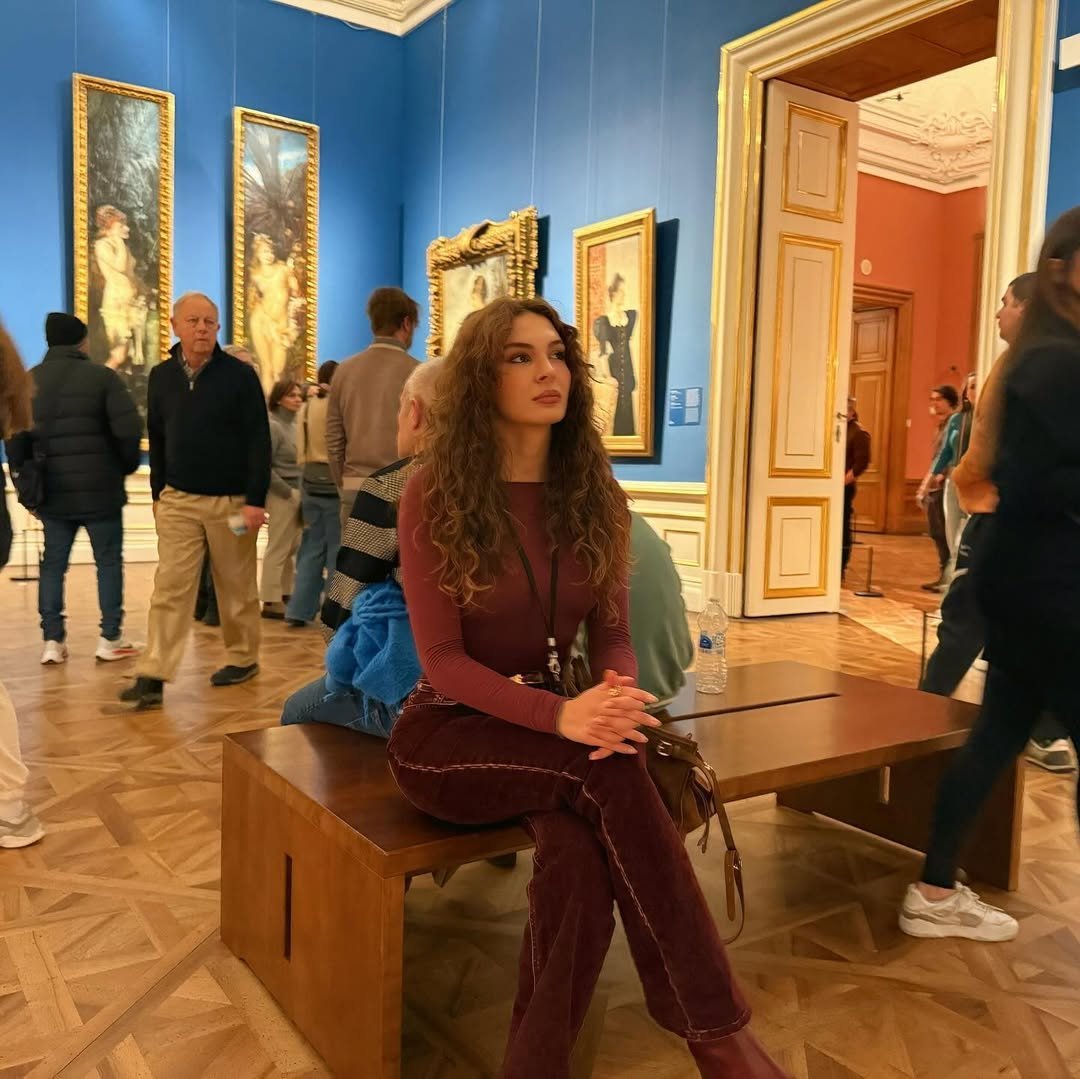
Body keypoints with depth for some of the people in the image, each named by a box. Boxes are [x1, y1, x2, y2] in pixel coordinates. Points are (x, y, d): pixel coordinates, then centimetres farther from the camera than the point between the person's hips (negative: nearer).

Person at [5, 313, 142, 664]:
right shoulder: (101, 376, -6)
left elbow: (14, 438, 8)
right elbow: (129, 429, -14)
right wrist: (126, 466, 4)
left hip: (51, 492, 4)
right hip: (100, 490, -4)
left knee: (53, 564, 11)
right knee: (109, 561, 6)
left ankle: (52, 640, 10)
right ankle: (110, 639, 8)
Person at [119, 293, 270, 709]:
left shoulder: (240, 375, -6)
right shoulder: (161, 376, 6)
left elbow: (259, 441, -9)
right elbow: (157, 440, 13)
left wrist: (255, 499, -14)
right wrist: (158, 493, 10)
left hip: (230, 500, -3)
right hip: (178, 500, 3)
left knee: (237, 587, 8)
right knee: (169, 587, -2)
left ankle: (243, 658, 25)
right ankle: (153, 677, -2)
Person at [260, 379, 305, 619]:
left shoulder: (296, 425, 12)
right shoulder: (273, 426, -9)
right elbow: (264, 467, -13)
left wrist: (302, 490, 3)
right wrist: (288, 492, -13)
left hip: (297, 492, 7)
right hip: (282, 495, -7)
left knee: (292, 548, 12)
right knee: (278, 548, -2)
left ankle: (285, 594, 22)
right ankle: (271, 601, 4)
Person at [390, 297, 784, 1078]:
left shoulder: (594, 492, 1)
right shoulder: (435, 494, -12)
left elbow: (612, 634, 1)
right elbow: (443, 660, -16)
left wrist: (619, 697, -25)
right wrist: (561, 717, -32)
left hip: (552, 724, 4)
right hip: (449, 732, -3)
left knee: (580, 850, -32)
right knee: (608, 770, -32)